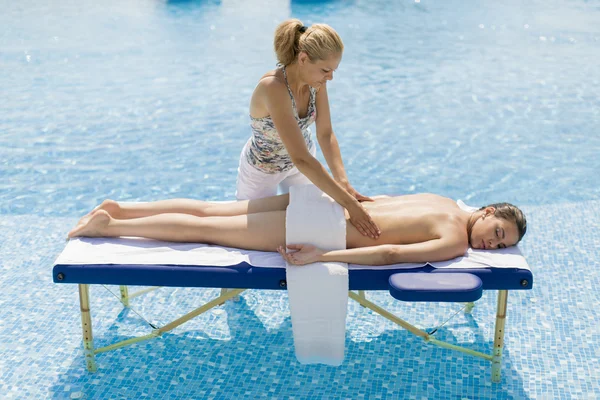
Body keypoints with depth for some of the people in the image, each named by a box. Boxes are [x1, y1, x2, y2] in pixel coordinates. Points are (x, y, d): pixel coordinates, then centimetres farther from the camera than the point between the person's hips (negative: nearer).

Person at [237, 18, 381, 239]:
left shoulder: (316, 80, -21)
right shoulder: (273, 88, -42)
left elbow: (326, 134, -14)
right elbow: (300, 159, -45)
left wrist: (344, 183, -27)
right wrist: (348, 202, -47)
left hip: (302, 160, 6)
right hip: (262, 169, -5)